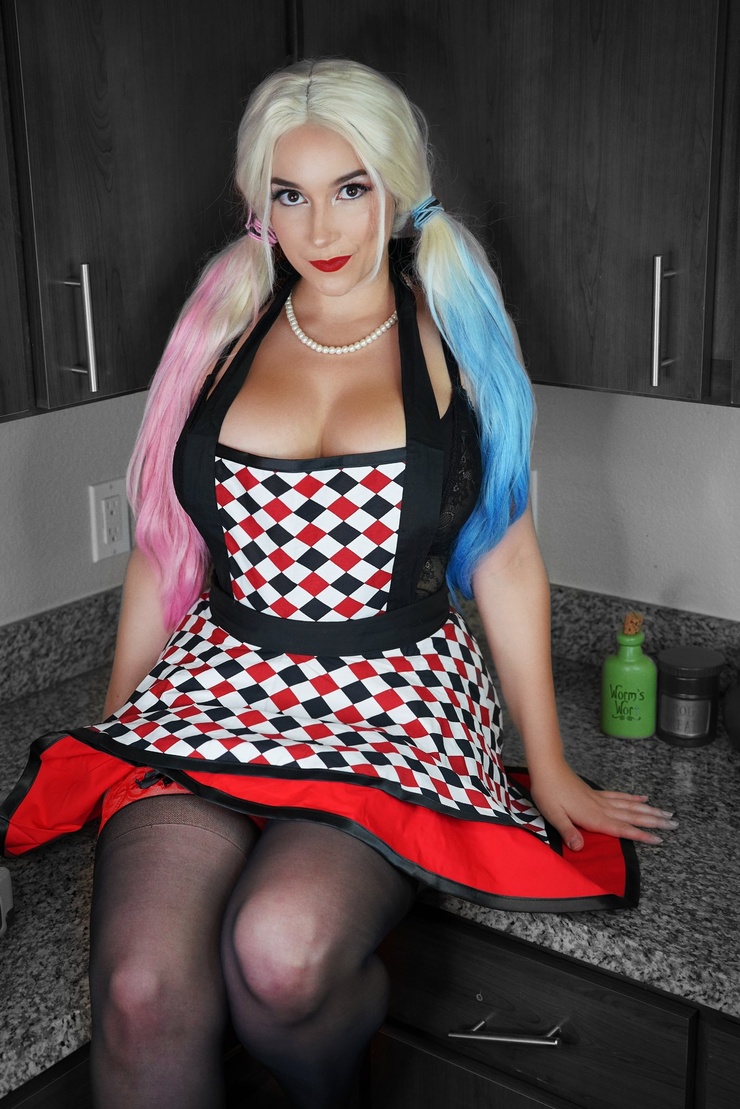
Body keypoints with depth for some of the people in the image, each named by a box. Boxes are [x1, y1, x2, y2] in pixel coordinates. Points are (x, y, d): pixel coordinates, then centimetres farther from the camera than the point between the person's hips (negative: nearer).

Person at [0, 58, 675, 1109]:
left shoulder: (456, 342, 5)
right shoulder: (224, 334, 10)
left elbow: (507, 561, 7)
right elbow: (164, 551, 15)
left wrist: (550, 772, 9)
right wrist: (116, 730, 18)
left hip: (400, 702, -1)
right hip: (221, 682, 2)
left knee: (281, 953, -29)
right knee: (141, 990, -26)